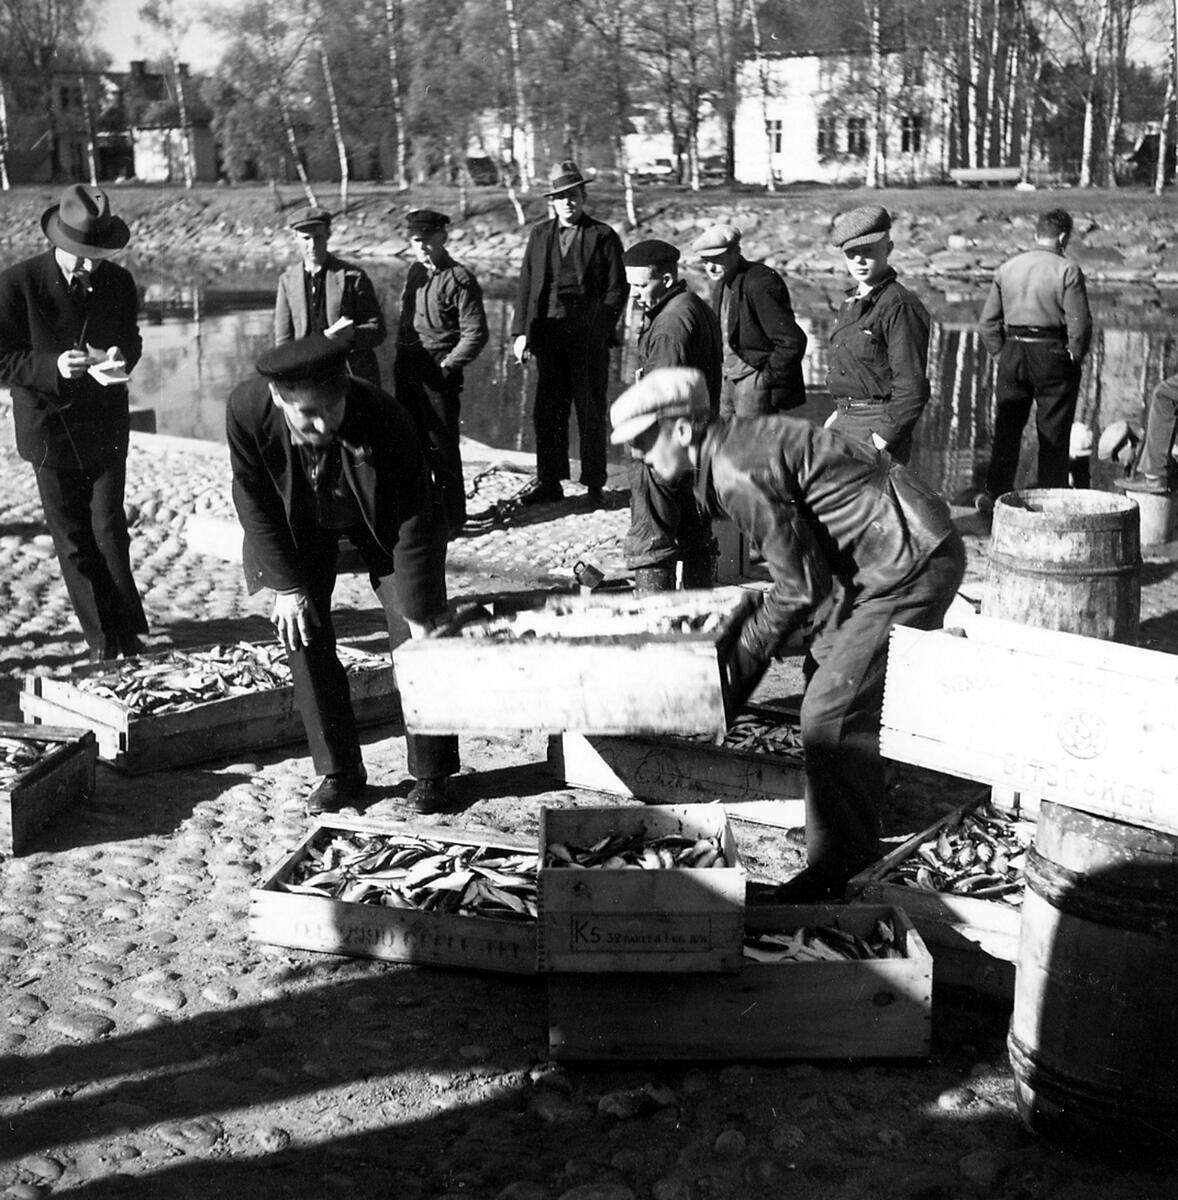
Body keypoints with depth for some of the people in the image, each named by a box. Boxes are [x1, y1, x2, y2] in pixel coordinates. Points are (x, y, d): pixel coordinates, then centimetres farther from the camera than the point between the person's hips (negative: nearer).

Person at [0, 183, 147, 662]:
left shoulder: (118, 281, -2)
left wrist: (119, 360, -14)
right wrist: (55, 367, -28)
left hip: (107, 428, 2)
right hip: (50, 428, -1)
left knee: (108, 527, 1)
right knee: (72, 538, 5)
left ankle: (125, 627, 18)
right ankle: (102, 636, 17)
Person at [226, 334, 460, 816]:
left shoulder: (386, 420, -38)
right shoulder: (246, 410, -32)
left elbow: (414, 529, -30)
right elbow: (254, 501, -16)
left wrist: (419, 618, -26)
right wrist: (287, 585, -15)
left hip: (380, 517, -2)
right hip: (299, 523, 2)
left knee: (421, 636, -7)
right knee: (302, 634, -7)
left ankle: (431, 773, 8)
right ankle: (338, 772, 7)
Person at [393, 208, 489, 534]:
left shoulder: (459, 279, -11)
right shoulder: (415, 272, 12)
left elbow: (476, 333, -13)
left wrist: (447, 366, -14)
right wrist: (400, 360, 12)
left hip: (439, 373, -7)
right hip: (407, 370, 7)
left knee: (442, 446, -2)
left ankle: (452, 517, 9)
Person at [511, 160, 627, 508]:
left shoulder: (604, 237, 1)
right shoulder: (539, 235, 12)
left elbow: (616, 289, -1)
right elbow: (525, 285, 11)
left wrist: (599, 330, -12)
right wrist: (521, 331, 1)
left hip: (589, 337, -4)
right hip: (547, 334, 4)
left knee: (590, 411, 2)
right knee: (547, 411, 7)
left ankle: (595, 484, 11)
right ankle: (549, 482, 16)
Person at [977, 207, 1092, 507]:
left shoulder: (1007, 268, 5)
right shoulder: (1067, 271, -10)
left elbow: (987, 321, 6)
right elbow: (1079, 324, -14)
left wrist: (1000, 354, 12)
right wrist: (1075, 358, 0)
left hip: (1013, 353, 4)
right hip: (1053, 355, -4)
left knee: (1007, 427, 13)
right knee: (1053, 432, 5)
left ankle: (995, 494, 17)